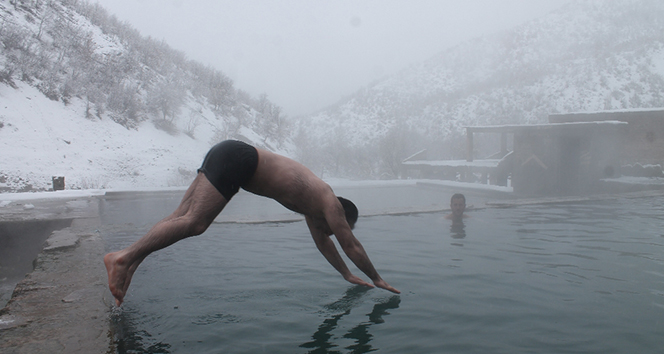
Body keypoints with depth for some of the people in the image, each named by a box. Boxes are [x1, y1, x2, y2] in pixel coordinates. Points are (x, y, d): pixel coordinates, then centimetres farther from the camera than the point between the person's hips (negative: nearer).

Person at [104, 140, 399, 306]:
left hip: (228, 155, 9)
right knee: (194, 222, -18)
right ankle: (125, 257, -22)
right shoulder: (330, 203, 0)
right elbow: (352, 246, 6)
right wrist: (377, 279, 18)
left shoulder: (312, 205, 23)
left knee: (182, 217, 1)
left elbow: (322, 243, 33)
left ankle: (129, 262, -4)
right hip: (235, 158, -9)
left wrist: (347, 275, 39)